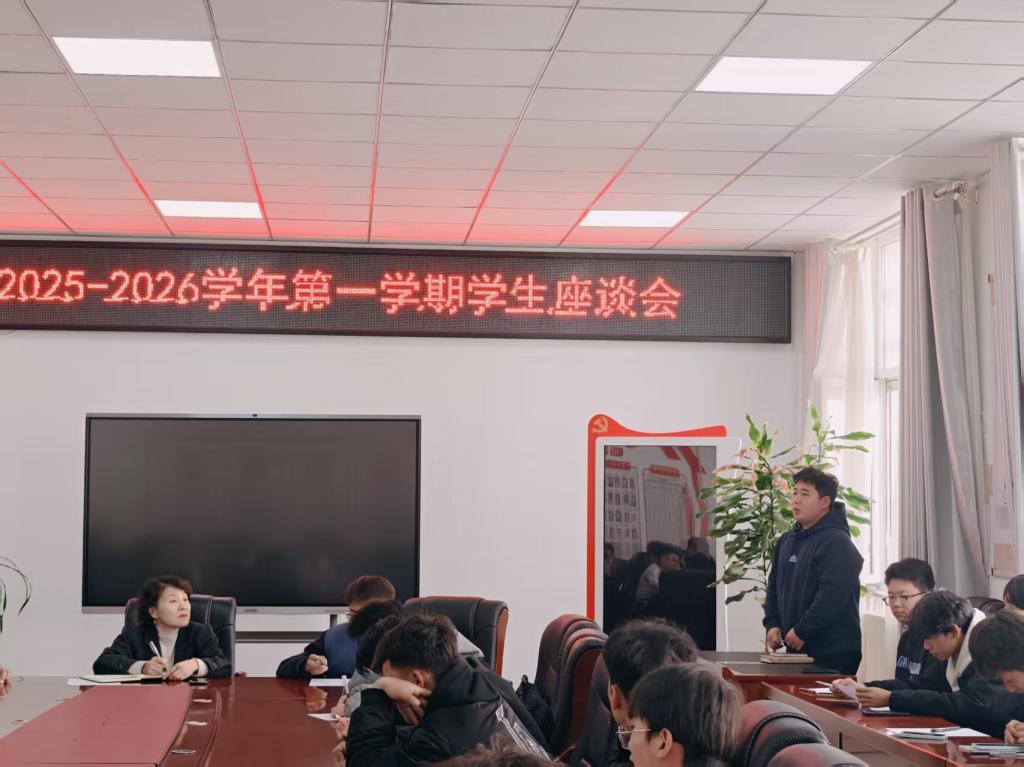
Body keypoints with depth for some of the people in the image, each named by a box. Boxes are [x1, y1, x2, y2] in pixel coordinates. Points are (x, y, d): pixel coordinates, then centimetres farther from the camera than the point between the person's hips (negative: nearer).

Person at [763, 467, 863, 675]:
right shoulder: (787, 540, 15)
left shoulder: (837, 543, -13)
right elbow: (774, 587, 22)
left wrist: (802, 631, -20)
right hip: (795, 650, 8)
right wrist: (772, 624, 7)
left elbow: (832, 596, -23)